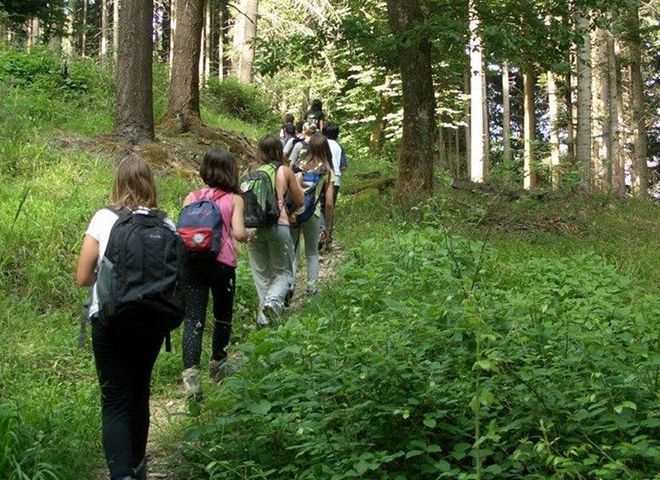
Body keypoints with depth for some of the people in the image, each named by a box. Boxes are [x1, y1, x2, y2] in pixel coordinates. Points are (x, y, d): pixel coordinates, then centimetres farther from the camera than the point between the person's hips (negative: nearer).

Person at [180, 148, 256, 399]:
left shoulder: (191, 198, 7)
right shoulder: (234, 199, 0)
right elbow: (238, 233, -9)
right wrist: (250, 233, 12)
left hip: (193, 262, 2)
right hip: (222, 263, -1)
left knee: (193, 319, -2)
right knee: (223, 315, 20)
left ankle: (190, 373, -16)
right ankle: (217, 364, 35)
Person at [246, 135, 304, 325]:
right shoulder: (285, 171, 5)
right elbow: (300, 202, 13)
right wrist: (296, 182, 29)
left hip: (253, 226, 2)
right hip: (278, 225, -2)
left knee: (261, 272, 15)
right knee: (283, 272, 10)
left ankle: (264, 316, 13)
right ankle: (273, 300, -18)